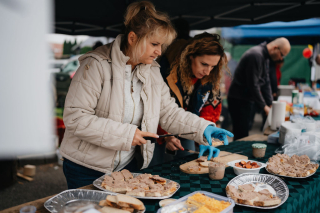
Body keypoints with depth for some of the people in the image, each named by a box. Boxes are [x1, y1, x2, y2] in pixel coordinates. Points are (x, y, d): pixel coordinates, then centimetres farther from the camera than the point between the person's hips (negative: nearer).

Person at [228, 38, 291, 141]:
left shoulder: (265, 57, 12)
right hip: (239, 100, -10)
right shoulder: (256, 55, -20)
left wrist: (270, 105, 9)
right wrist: (264, 107, -13)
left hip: (248, 99, 10)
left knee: (243, 135, 12)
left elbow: (266, 82, 15)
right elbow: (253, 85, -22)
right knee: (241, 136, -8)